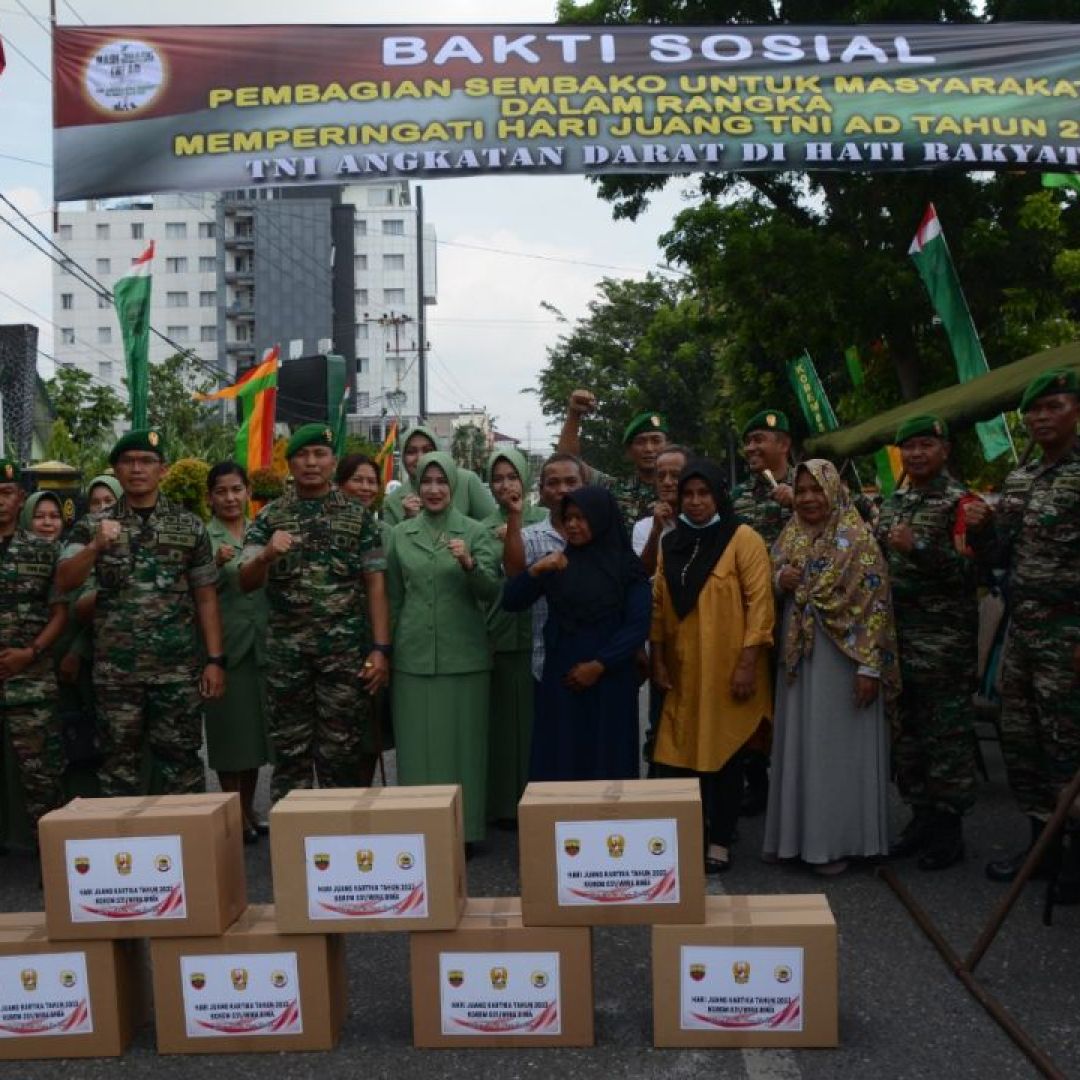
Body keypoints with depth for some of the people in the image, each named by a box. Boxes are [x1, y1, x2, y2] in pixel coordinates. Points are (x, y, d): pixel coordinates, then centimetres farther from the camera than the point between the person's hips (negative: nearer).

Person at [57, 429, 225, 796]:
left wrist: (215, 659, -2)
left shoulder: (190, 526, 4)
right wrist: (95, 546, -24)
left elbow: (206, 597, 5)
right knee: (121, 760, 10)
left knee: (181, 761, 5)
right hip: (115, 670, 1)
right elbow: (64, 583, -6)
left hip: (178, 668, -1)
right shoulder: (93, 526, 5)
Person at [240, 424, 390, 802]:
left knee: (341, 753, 5)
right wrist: (266, 555, -23)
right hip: (286, 652, 1)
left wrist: (380, 649, -5)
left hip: (346, 651, -1)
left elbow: (375, 586, 3)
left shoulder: (357, 515, 5)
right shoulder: (269, 517, 6)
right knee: (289, 754, 7)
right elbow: (246, 583, -1)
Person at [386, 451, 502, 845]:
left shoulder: (476, 532, 2)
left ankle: (464, 830, 13)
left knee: (463, 743, 3)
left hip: (464, 655, -2)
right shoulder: (401, 534, 8)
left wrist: (470, 564, -25)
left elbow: (492, 591, -7)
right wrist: (385, 649, 14)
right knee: (417, 744, 4)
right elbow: (393, 598, 14)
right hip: (413, 657, 2)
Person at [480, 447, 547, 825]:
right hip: (498, 635, 1)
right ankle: (505, 803, 13)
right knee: (503, 720, 4)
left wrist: (517, 527, -13)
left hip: (537, 634, -1)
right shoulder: (483, 528, 8)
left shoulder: (544, 519, 4)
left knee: (536, 717, 2)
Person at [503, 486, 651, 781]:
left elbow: (638, 625, -7)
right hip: (560, 680, 3)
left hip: (610, 681, -2)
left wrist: (598, 666, -13)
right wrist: (535, 571, -15)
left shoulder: (627, 566, -1)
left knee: (607, 759, 4)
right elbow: (511, 602, 1)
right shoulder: (556, 564, 8)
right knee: (559, 761, 4)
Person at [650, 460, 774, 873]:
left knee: (724, 753, 3)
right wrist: (657, 660, 5)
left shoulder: (743, 539, -5)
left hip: (726, 669, -4)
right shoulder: (670, 543, 10)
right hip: (681, 670, 4)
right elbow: (658, 605, 11)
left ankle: (719, 840, 15)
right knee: (679, 753, 4)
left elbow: (759, 602, -10)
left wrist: (748, 663, -15)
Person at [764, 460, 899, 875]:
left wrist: (870, 666, -18)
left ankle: (837, 841, 13)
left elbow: (874, 604, -13)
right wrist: (779, 579, -7)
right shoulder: (789, 538, 9)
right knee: (799, 744, 11)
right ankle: (796, 834, 22)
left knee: (839, 746, 2)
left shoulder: (858, 538, -9)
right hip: (798, 656, 6)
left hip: (842, 657, -6)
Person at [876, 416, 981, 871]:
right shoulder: (891, 505, 15)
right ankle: (921, 816, 24)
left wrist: (917, 548, -25)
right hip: (897, 637, 7)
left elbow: (967, 568, -15)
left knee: (947, 732, 0)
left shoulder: (958, 502, -5)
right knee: (905, 731, 12)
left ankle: (949, 828, 10)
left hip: (945, 641, -7)